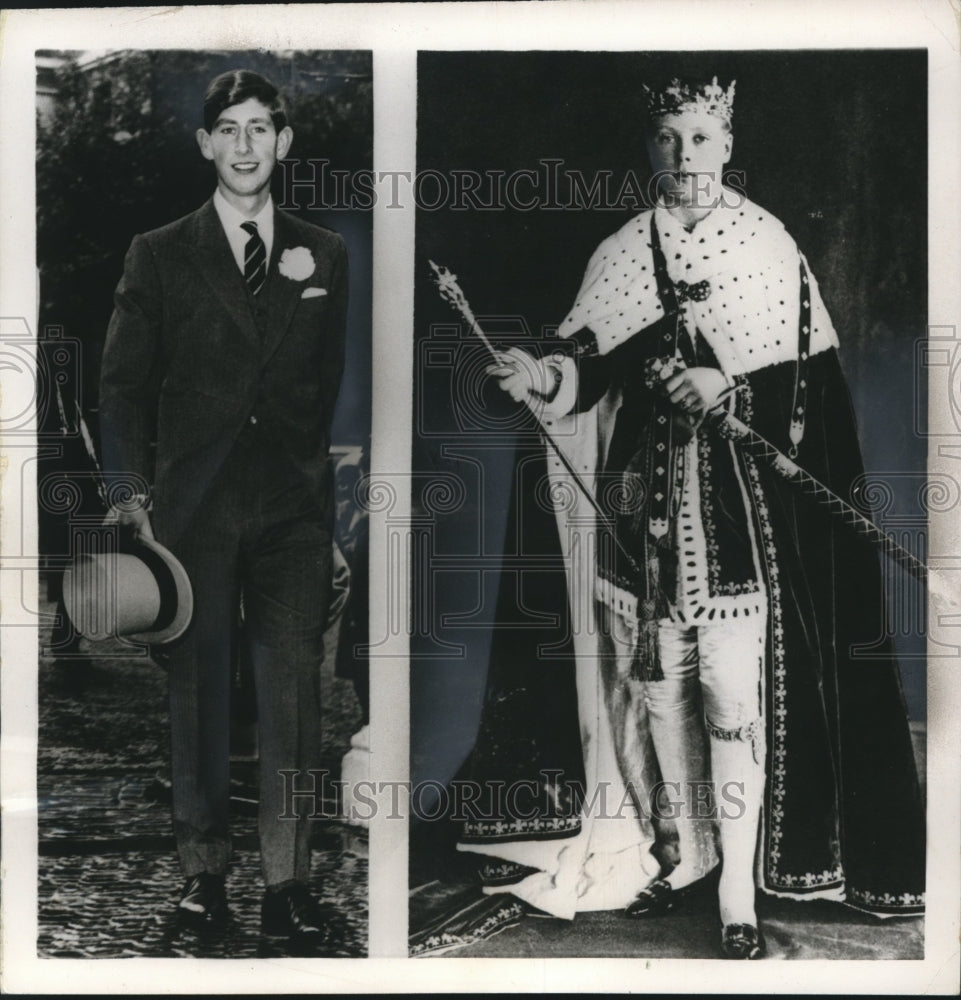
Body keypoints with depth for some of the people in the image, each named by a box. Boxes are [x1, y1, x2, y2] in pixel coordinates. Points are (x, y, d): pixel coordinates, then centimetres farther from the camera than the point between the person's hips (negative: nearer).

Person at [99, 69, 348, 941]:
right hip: (193, 504, 0)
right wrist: (132, 494, -4)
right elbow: (124, 385, 5)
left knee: (293, 690, -3)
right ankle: (204, 870, 17)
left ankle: (288, 880, 3)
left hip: (294, 506, 1)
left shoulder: (325, 256, 12)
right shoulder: (158, 256, 7)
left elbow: (338, 380, 12)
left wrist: (329, 482, 4)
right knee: (198, 690, 5)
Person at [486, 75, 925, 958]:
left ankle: (740, 888, 5)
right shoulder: (621, 254, 9)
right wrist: (544, 376, -21)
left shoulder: (768, 243, 2)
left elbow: (809, 374, -1)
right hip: (646, 494, 3)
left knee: (732, 691, -6)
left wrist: (731, 386, -18)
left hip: (738, 498, -3)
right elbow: (592, 362, 0)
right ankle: (692, 850, 28)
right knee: (659, 679, 9)